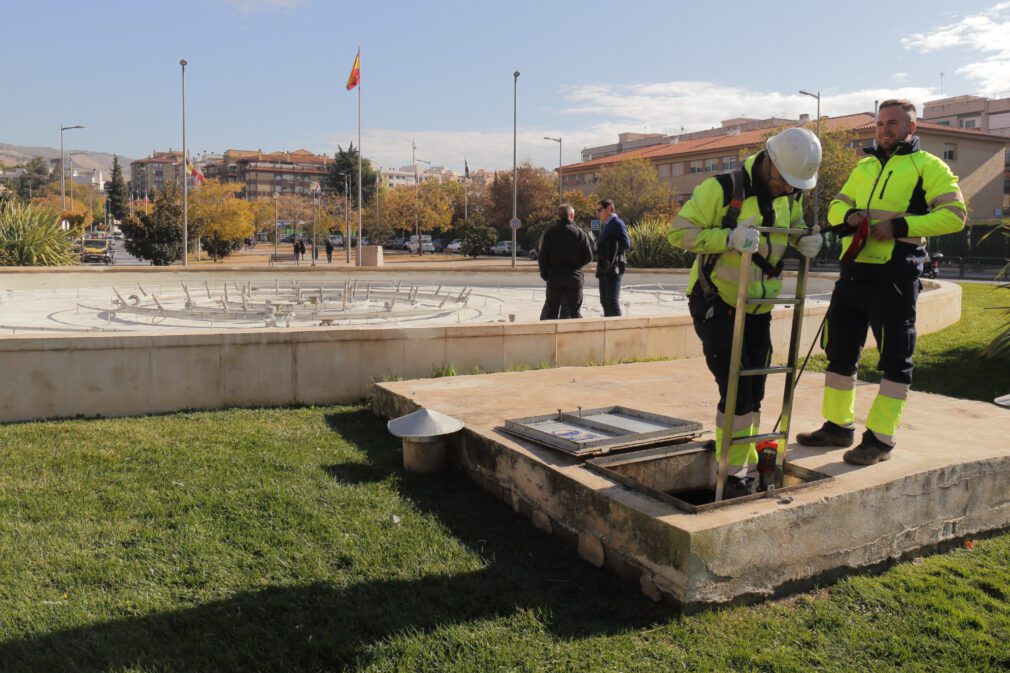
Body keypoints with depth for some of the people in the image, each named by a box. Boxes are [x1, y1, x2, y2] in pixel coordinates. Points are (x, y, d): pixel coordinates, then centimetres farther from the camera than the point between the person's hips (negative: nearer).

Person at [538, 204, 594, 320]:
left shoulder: (550, 232, -2)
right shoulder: (579, 233, -4)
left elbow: (543, 256, -4)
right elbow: (588, 257, -4)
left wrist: (544, 274, 7)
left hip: (554, 277, 1)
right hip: (574, 277, -1)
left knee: (551, 310, 8)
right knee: (575, 311, 7)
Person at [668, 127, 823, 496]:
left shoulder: (790, 197, 3)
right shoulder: (722, 189, -19)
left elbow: (795, 228, 21)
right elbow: (680, 230, -19)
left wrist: (806, 239, -3)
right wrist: (729, 238, -33)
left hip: (758, 310, 7)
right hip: (716, 307, -7)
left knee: (753, 394, 11)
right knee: (737, 391, -10)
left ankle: (746, 467, 26)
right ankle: (731, 474, 5)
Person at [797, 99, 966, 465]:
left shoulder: (928, 166, 1)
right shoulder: (864, 167, 19)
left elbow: (955, 213, -8)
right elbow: (836, 206, 22)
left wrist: (901, 225, -18)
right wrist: (849, 215, -2)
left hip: (895, 274, -7)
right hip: (853, 270, 7)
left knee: (894, 358, -1)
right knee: (840, 350, 11)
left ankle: (880, 438, 4)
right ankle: (838, 425, 23)